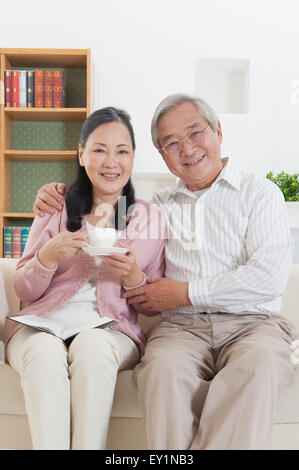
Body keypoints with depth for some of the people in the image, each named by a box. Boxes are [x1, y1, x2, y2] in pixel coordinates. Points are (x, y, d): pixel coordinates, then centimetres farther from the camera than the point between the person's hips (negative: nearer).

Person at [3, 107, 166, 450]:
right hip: (42, 325, 1)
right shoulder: (56, 209, 10)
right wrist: (48, 256, -10)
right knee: (44, 351, -33)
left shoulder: (152, 218, 8)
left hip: (111, 330, 0)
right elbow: (24, 292, 11)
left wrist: (132, 277, -12)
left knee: (91, 345, -34)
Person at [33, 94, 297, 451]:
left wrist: (185, 293, -6)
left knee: (259, 362, -35)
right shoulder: (158, 204, 18)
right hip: (182, 327, 2)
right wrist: (60, 193, 14)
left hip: (252, 323, -1)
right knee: (163, 364, -32)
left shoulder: (260, 192, 8)